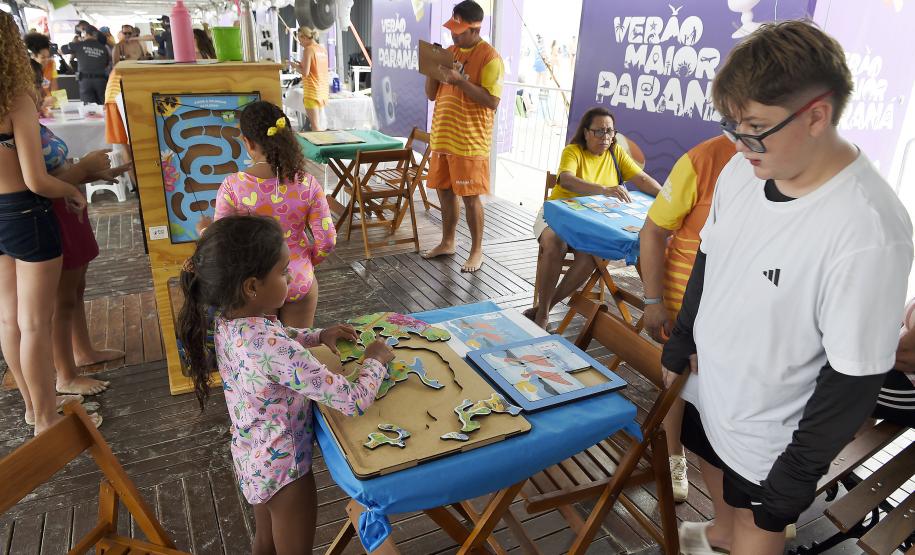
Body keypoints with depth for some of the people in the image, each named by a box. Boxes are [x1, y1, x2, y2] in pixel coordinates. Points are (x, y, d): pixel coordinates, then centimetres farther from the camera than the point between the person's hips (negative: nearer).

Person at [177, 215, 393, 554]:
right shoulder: (276, 349, -37)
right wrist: (375, 360, -16)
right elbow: (354, 401, -34)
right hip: (284, 467, -7)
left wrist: (318, 336, -1)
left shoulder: (227, 322, -12)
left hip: (252, 458, 7)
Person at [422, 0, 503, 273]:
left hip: (469, 142, -7)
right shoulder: (449, 52, 12)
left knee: (470, 197, -2)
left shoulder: (490, 57, -10)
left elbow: (492, 101, -18)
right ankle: (447, 242, 28)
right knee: (444, 191, 13)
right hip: (443, 137, 7)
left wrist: (460, 80, -24)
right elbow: (431, 94, 13)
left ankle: (477, 250, 12)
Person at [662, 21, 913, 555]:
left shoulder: (869, 231, -32)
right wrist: (680, 343, 12)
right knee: (716, 470, 31)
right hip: (709, 387, 7)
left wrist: (800, 471, -14)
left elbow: (854, 377, -24)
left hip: (768, 430, -6)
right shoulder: (742, 170, -11)